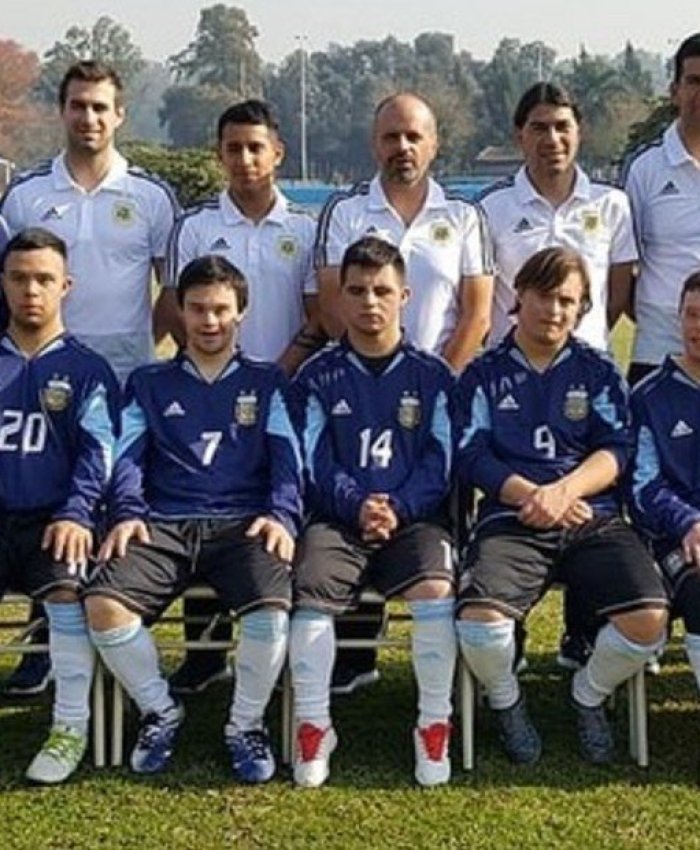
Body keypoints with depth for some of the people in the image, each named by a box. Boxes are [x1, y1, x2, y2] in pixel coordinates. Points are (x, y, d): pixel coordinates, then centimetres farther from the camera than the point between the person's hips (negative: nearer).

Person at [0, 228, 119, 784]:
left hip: (53, 520, -2)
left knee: (67, 587, -34)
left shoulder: (86, 370, 11)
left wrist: (76, 514, -15)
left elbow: (98, 452, 1)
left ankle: (71, 727, -21)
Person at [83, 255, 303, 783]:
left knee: (273, 607, -33)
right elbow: (128, 456, 11)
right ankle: (160, 712, -2)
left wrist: (281, 515, -10)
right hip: (164, 524, 1)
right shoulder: (149, 384, 24)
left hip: (244, 522, -1)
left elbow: (287, 457, 9)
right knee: (103, 603, -28)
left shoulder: (266, 382, 21)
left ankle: (247, 725, -6)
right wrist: (128, 513, -8)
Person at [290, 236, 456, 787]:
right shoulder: (319, 377, 14)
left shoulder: (431, 376, 14)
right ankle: (313, 725, -16)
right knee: (311, 591, -29)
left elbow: (438, 461, 5)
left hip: (414, 519, 0)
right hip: (337, 520, 1)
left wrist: (397, 509, -12)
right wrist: (357, 507, -14)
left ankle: (435, 724, -16)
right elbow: (317, 462, 4)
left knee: (436, 588, -31)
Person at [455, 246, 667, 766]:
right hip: (511, 521, -1)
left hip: (594, 519, 2)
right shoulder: (485, 375, 15)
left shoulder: (598, 372, 18)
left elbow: (615, 451, 5)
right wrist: (533, 496, -12)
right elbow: (472, 457, 4)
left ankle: (589, 695, 9)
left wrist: (562, 491, -14)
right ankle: (506, 702, 5)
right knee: (480, 617, -31)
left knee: (649, 618, -25)